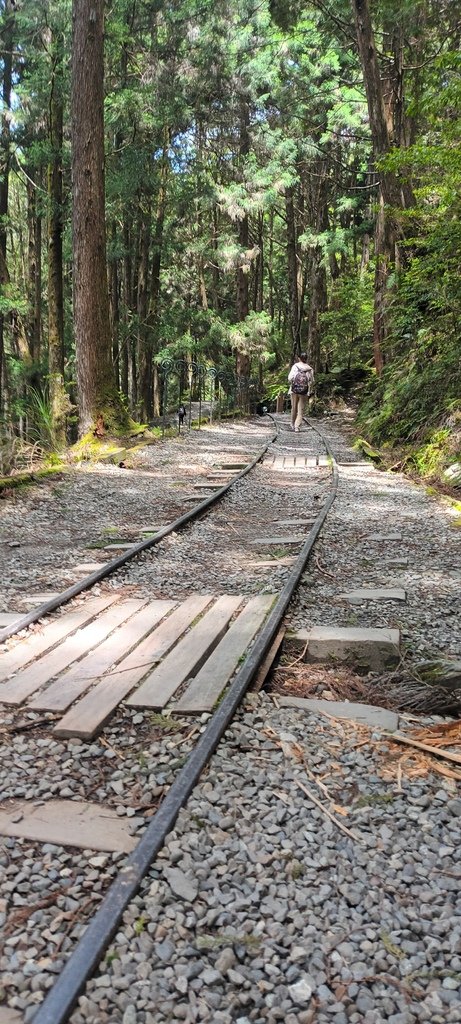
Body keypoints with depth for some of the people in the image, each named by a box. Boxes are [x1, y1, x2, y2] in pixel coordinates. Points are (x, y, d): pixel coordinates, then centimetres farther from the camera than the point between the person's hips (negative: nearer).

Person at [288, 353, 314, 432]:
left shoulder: (295, 366, -5)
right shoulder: (310, 369, -2)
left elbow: (290, 378, -10)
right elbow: (311, 381, -2)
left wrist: (290, 382, 11)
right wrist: (309, 391, 9)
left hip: (294, 390, 0)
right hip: (304, 392, 0)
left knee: (294, 408, 16)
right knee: (301, 410, 5)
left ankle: (293, 425, 28)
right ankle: (297, 426, -3)